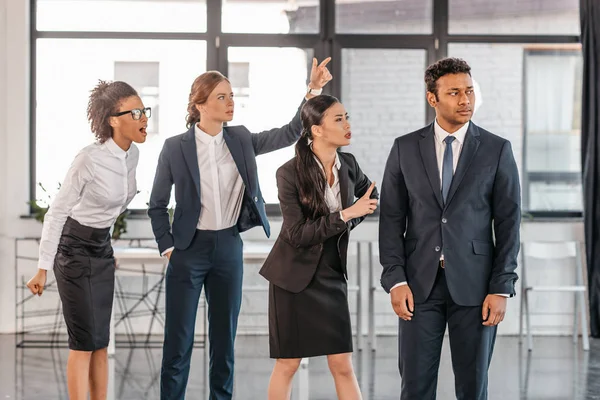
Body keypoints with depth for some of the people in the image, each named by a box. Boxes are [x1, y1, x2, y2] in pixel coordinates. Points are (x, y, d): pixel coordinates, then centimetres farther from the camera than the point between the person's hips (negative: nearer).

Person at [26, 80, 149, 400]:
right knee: (85, 341, -6)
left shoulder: (132, 155, -2)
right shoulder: (89, 160, -24)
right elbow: (56, 213, -17)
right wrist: (43, 269, -15)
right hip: (74, 249, -7)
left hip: (102, 248, 7)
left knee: (100, 341, 8)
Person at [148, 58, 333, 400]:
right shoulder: (175, 148, -6)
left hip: (229, 247, 3)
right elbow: (157, 205, 1)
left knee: (225, 336, 10)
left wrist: (313, 90, -10)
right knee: (179, 339, 1)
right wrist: (168, 247, -4)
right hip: (190, 248, -3)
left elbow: (291, 133, -1)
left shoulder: (241, 140, 4)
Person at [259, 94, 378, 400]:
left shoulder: (348, 164, -1)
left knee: (343, 366, 1)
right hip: (295, 275, -4)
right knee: (287, 364, 3)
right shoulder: (290, 173, -15)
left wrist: (352, 222, 1)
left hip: (332, 276, 4)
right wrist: (346, 214, -25)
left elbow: (370, 193, 21)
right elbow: (297, 234, -20)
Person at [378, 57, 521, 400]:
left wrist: (501, 289, -7)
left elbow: (508, 223, -1)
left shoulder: (497, 150, 0)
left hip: (474, 284, -1)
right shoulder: (405, 149, 4)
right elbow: (392, 219, 4)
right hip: (420, 283, 1)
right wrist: (395, 280, -6)